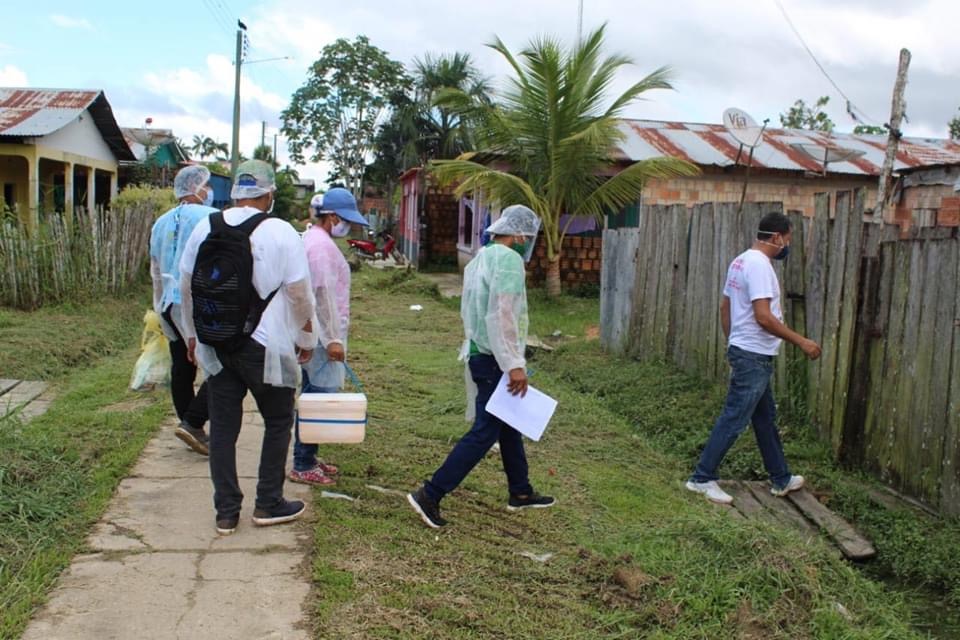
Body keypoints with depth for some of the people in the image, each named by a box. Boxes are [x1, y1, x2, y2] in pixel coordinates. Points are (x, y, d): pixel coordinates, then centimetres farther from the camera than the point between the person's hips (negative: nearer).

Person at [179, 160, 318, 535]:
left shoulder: (205, 228, 2)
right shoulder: (281, 233, -10)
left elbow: (187, 285, 9)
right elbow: (299, 293, -8)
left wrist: (192, 333, 22)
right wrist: (306, 338, 6)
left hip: (215, 345, 4)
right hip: (265, 345, -4)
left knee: (223, 426, 11)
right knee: (278, 421, 13)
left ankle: (226, 511, 18)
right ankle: (269, 504, 19)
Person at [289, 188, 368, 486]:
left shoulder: (313, 239, 17)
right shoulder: (321, 244, -16)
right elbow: (323, 294, -21)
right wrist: (333, 338, -20)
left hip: (316, 333, 11)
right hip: (321, 334, -11)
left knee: (314, 395, 15)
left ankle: (307, 457, 24)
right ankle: (303, 466, 0)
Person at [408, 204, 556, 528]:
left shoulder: (480, 259, 14)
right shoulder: (509, 260, -16)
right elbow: (502, 315, -25)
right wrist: (514, 364, -25)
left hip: (480, 353, 10)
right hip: (495, 359, -10)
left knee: (509, 425, 20)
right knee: (485, 432, -5)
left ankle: (520, 492, 32)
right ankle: (430, 495, -5)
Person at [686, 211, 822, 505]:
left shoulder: (741, 260, 12)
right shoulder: (759, 264, -19)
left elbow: (724, 308, 17)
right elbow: (763, 317, -26)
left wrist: (731, 343, 24)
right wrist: (801, 341, -20)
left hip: (746, 352, 11)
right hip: (754, 356, -11)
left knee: (766, 417, 18)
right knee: (734, 418, -4)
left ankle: (781, 479, 29)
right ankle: (702, 478, 2)